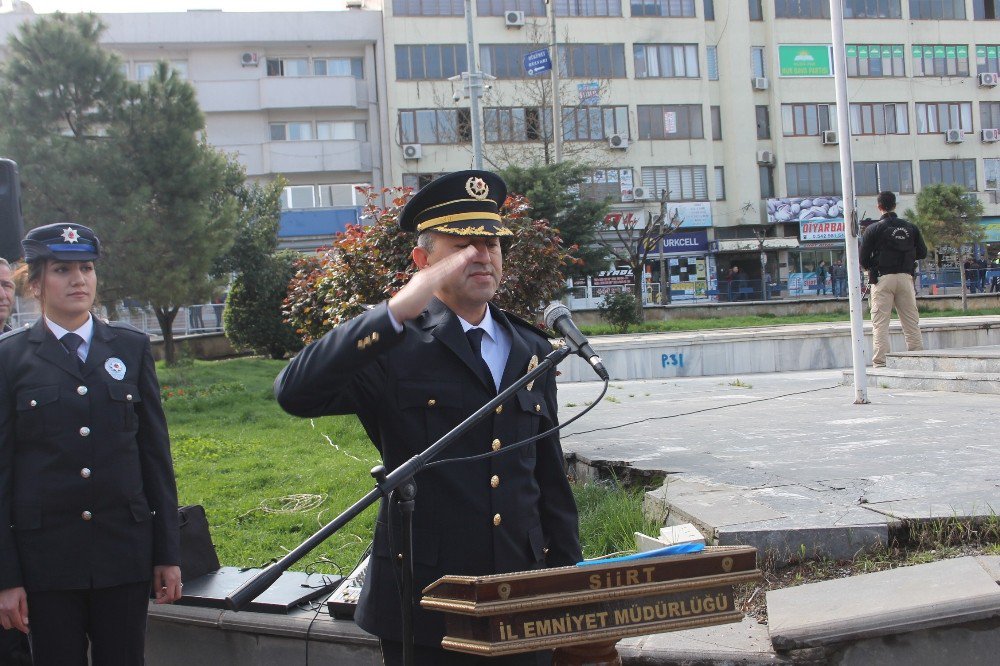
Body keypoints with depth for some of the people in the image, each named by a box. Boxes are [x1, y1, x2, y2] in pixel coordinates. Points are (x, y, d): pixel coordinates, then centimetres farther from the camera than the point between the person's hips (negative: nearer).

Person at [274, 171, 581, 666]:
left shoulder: (531, 351, 10)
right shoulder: (394, 349, -6)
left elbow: (550, 475, 14)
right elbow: (295, 393, -23)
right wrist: (396, 311, -28)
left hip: (523, 601, 4)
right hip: (425, 605, -4)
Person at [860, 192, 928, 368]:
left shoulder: (873, 229, -4)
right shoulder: (911, 228, 7)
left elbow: (863, 260, -5)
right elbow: (922, 252, 13)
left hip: (883, 279, -3)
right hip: (905, 278, 3)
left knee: (880, 323, -3)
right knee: (911, 322, 9)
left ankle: (880, 362, -10)